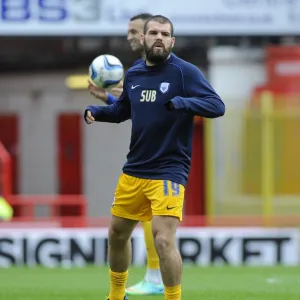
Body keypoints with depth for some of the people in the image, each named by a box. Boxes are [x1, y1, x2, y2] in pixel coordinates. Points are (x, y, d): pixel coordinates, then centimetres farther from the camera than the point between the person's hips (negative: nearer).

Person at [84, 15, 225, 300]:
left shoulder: (185, 71, -12)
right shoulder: (133, 74, 5)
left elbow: (217, 106, -21)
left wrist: (181, 102, -37)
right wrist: (95, 111, 2)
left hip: (168, 171, -6)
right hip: (134, 170, 6)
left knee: (163, 240, -19)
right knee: (116, 233, 17)